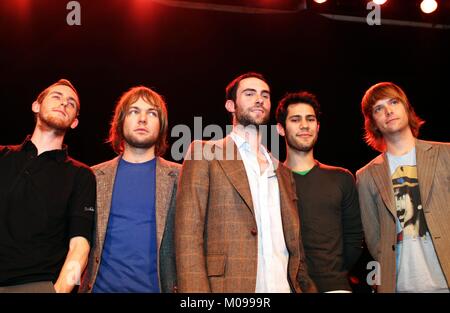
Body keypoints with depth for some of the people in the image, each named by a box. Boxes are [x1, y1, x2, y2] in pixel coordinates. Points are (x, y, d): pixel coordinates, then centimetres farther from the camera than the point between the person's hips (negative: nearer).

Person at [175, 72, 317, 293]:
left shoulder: (281, 171, 17)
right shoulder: (204, 154, 1)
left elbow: (294, 244, 15)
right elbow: (188, 233, -8)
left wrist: (306, 286, 2)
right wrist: (195, 290, -18)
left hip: (284, 286, 5)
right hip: (229, 285, -5)